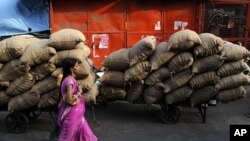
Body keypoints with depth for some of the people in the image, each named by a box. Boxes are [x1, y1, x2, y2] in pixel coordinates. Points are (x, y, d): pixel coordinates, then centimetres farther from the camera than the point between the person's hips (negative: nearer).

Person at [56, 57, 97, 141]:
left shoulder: (70, 79, 7)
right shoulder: (69, 81, -22)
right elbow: (69, 100, -26)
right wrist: (78, 93, -14)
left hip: (75, 113, 9)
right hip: (71, 114, -9)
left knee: (85, 134, 17)